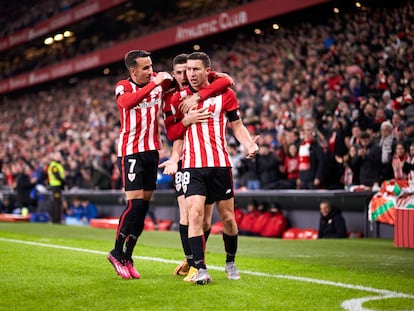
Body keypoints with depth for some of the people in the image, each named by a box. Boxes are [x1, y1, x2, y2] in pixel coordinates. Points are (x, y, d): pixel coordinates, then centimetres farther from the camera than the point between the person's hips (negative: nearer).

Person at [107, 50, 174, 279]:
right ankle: (117, 254, 5)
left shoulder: (159, 81, 4)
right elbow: (127, 102, -31)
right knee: (134, 204, -12)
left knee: (144, 206, 5)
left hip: (152, 150, 5)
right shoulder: (123, 87, -9)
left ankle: (127, 256, 15)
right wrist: (153, 83, -35)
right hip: (130, 151, -5)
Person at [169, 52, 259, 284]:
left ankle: (231, 262, 29)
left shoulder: (225, 94, 2)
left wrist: (250, 145, -9)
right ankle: (201, 269, -14)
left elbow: (237, 126, 8)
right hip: (193, 166, 0)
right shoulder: (180, 97, 7)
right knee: (195, 214, -17)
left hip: (220, 165, 0)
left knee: (228, 217, 7)